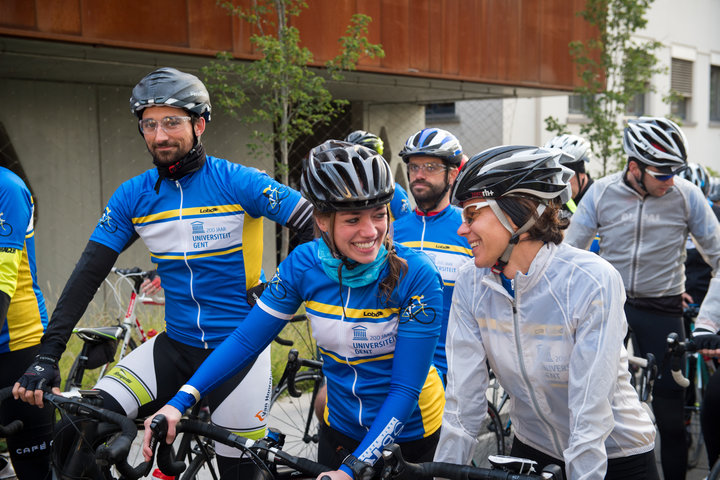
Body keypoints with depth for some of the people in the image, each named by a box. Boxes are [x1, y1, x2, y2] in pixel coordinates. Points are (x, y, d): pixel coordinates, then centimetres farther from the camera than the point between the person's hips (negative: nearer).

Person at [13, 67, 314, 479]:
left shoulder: (239, 183, -12)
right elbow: (88, 274, -1)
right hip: (176, 348, 4)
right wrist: (47, 356, -8)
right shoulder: (133, 196, 1)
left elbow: (320, 228, -13)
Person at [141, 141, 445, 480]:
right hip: (341, 430, 3)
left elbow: (406, 388, -23)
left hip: (409, 433, -2)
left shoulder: (416, 275, -25)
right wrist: (178, 403, -18)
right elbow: (246, 340, -9)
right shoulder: (303, 264, -15)